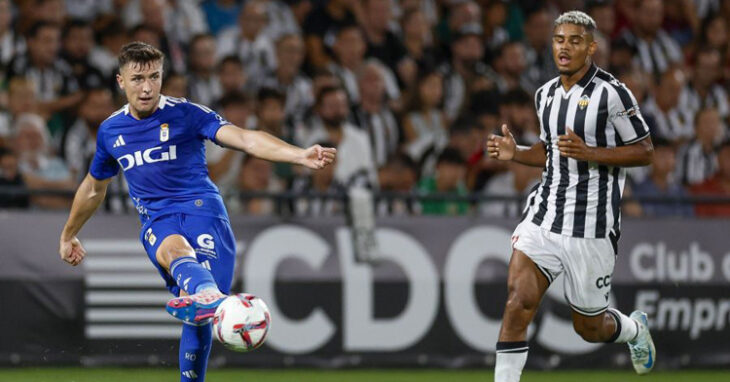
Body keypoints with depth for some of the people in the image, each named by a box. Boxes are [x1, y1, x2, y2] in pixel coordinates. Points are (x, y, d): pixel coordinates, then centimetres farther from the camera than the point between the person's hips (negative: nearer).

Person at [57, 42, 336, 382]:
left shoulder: (185, 114, -1)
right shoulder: (110, 131, 12)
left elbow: (242, 138, -15)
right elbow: (94, 187, 30)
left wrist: (299, 155, -30)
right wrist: (68, 235, 41)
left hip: (201, 209, 0)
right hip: (156, 222, 0)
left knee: (198, 314, -16)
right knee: (176, 250, -38)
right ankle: (207, 295, -73)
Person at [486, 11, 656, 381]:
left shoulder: (612, 94, -10)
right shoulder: (545, 94, 10)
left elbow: (644, 152, -8)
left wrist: (589, 153, -21)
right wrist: (515, 153, 4)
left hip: (592, 225, -4)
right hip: (544, 217, 4)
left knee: (589, 327, 9)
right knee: (518, 302, -17)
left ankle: (635, 329, 45)